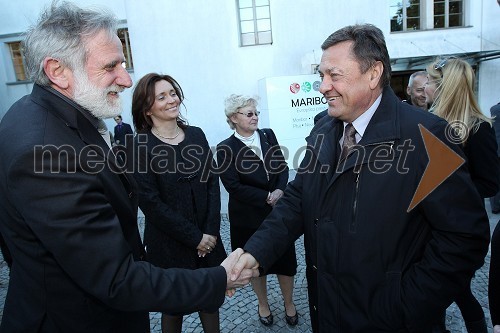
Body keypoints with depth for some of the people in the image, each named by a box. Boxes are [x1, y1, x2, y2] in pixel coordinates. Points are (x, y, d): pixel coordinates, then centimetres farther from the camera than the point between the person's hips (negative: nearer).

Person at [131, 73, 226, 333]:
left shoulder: (196, 134, 2)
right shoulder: (140, 146, -12)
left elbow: (212, 182, 1)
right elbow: (150, 203, -14)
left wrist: (211, 231, -8)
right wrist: (194, 238, -13)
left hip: (207, 238, 4)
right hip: (169, 244, -4)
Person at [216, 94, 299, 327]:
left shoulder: (268, 135, 1)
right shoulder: (226, 148, -11)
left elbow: (282, 166, 1)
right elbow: (233, 186, -15)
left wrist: (280, 190, -17)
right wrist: (267, 198, -18)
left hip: (278, 210, 3)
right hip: (249, 216, -2)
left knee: (285, 258, 12)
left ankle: (289, 304, 37)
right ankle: (263, 305, 40)